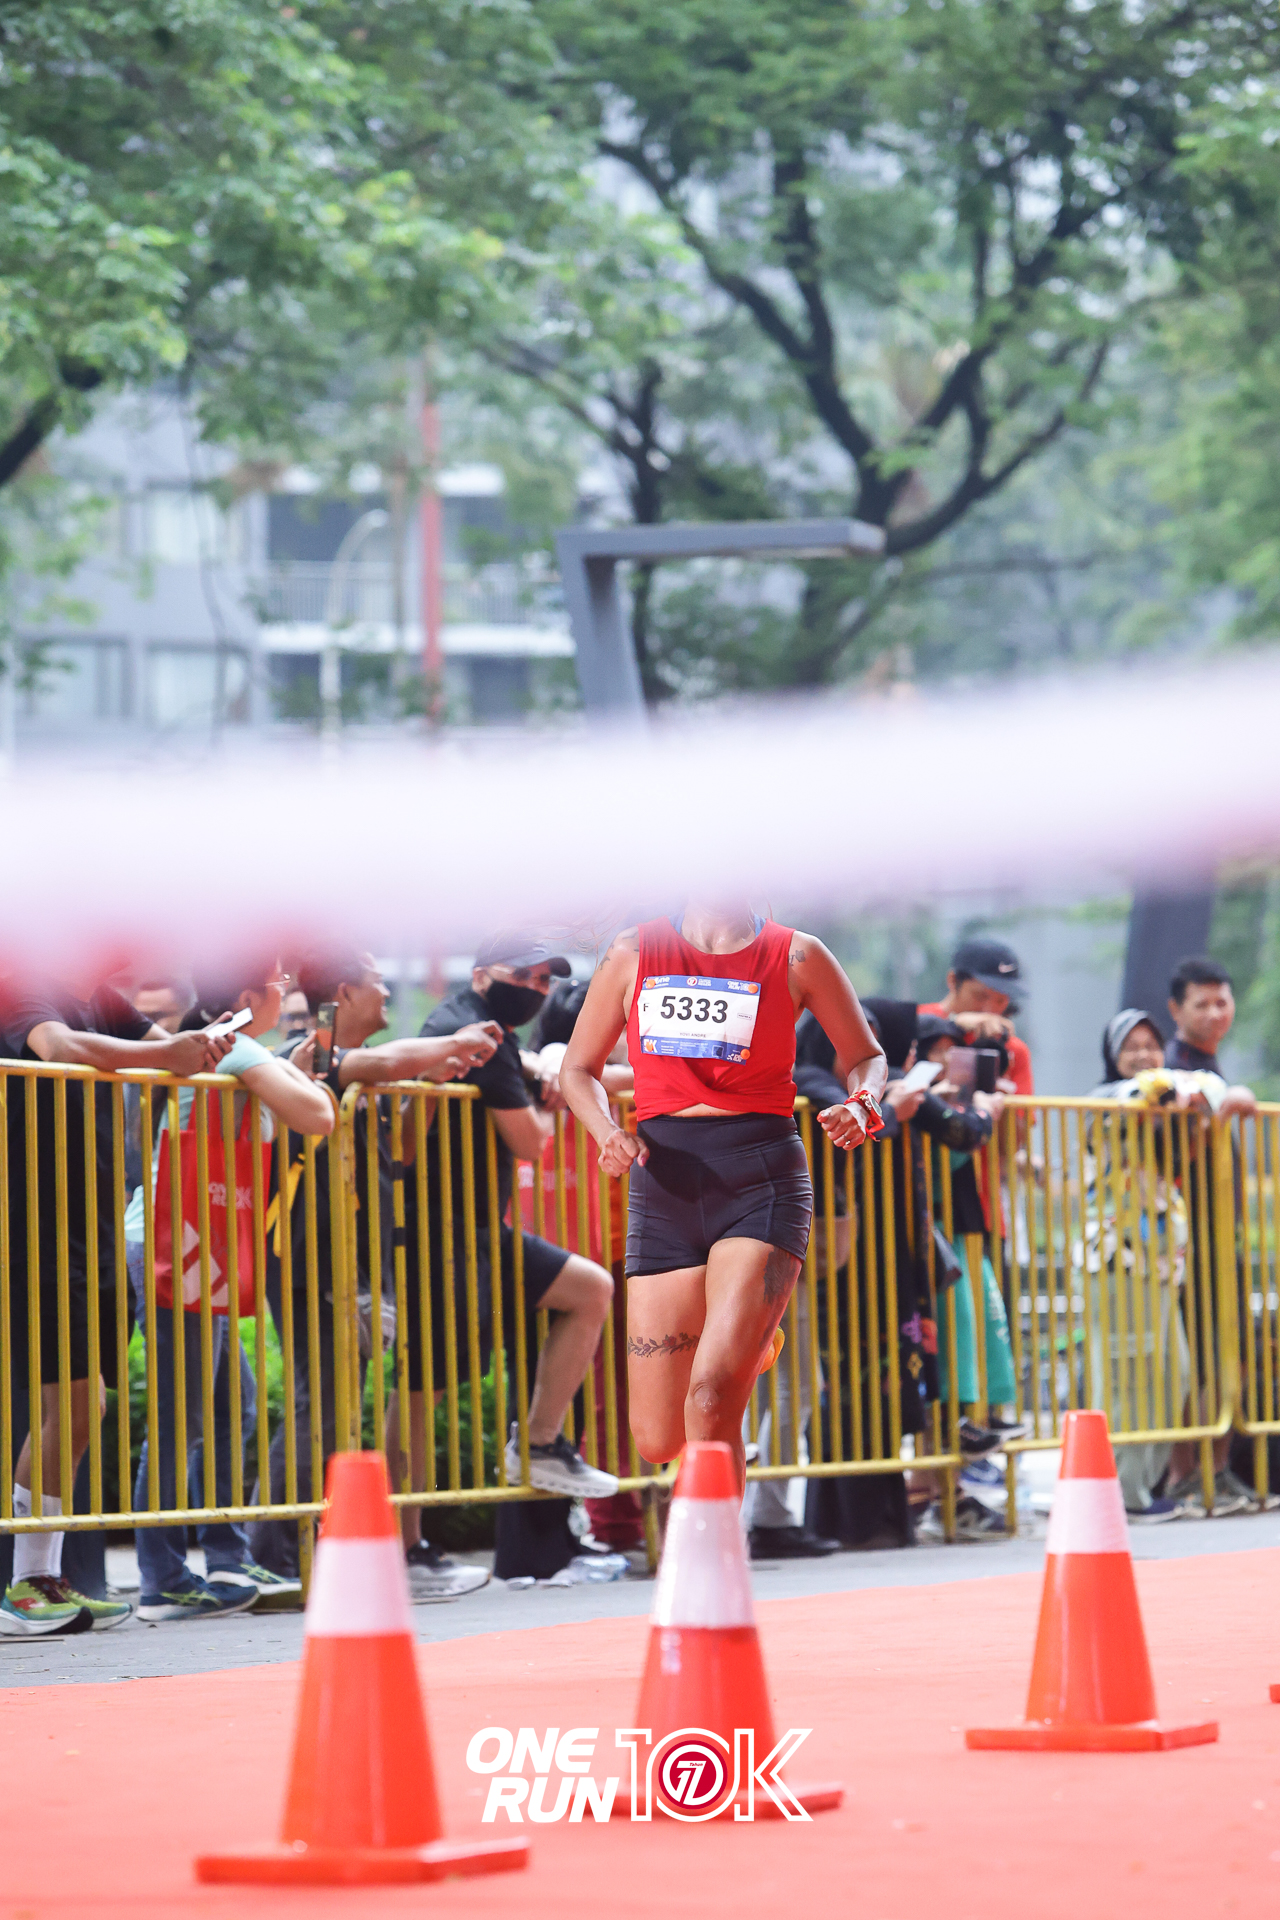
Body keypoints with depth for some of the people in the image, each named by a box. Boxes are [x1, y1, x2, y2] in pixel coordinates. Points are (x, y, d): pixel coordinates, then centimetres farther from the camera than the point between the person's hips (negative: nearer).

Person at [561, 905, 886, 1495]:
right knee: (657, 1440, 4)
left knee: (711, 1401, -22)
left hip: (761, 1182, -3)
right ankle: (746, 1345, 36)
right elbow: (578, 1070, 16)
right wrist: (608, 1134, -5)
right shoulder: (634, 953, 8)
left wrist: (860, 1105, -8)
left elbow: (866, 1057, 15)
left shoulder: (797, 957, 3)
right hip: (666, 1184, 3)